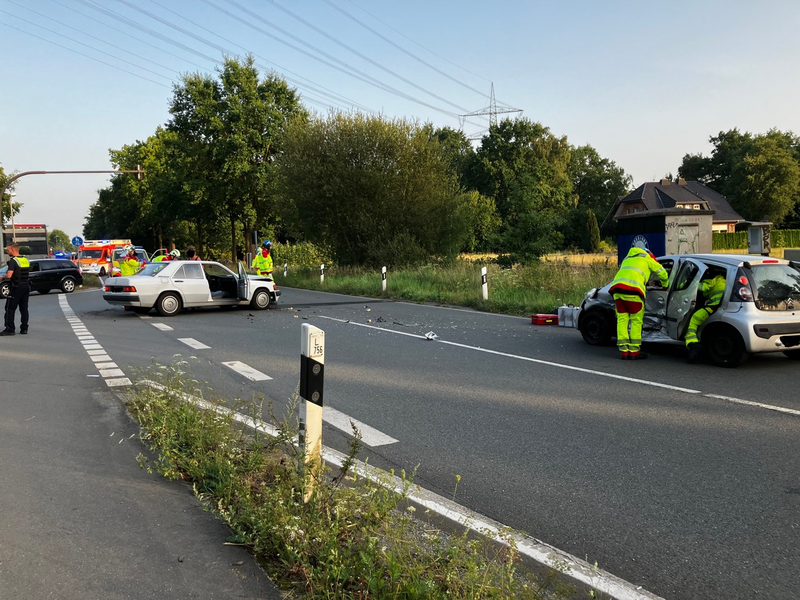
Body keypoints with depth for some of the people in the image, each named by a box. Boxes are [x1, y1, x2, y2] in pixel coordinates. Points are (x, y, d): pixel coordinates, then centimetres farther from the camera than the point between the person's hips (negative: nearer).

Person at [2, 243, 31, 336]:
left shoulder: (13, 261, -14)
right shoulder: (26, 260, 10)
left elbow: (9, 276, -21)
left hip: (16, 287, -7)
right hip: (26, 286, 7)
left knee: (10, 308, 0)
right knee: (24, 308, 11)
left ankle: (10, 329, -1)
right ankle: (24, 328, 12)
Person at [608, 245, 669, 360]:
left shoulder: (627, 259, 37)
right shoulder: (646, 258, 22)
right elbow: (662, 273, 28)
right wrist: (665, 286, 46)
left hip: (616, 287, 5)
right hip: (632, 290, -5)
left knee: (622, 320, 9)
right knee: (636, 321, 4)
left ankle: (624, 351, 7)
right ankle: (634, 352, 5)